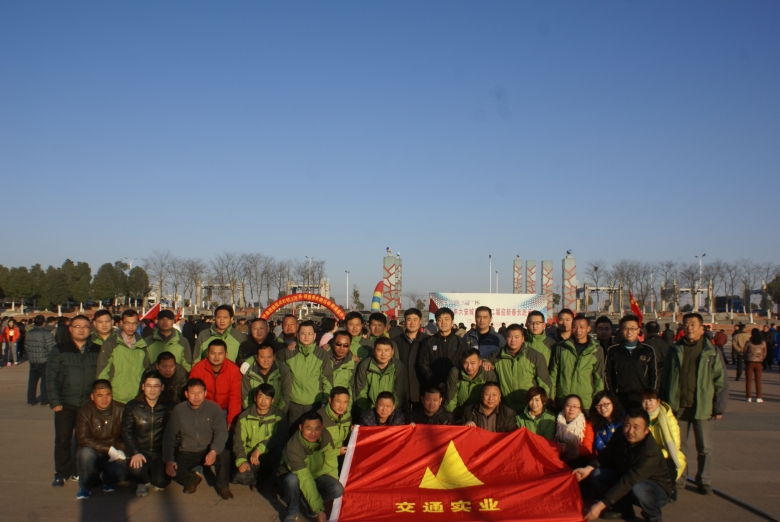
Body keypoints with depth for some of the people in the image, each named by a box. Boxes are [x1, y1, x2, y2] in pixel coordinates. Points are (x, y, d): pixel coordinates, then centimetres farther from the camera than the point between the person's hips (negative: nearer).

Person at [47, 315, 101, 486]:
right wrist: (55, 401, -8)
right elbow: (51, 377, -2)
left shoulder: (97, 350, 5)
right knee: (62, 440, 3)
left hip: (89, 404, 1)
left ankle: (77, 470, 19)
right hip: (65, 404, -1)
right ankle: (61, 473, 14)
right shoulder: (59, 350, 0)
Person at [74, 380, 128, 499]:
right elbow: (82, 438, -19)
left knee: (122, 473, -29)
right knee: (86, 452, -35)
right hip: (93, 452, -1)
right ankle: (85, 487, -7)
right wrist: (109, 449, -25)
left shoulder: (120, 410, -3)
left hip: (114, 456, 1)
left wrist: (120, 451, -16)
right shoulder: (85, 411, -9)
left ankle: (108, 480, 12)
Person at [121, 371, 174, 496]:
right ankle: (144, 482, 7)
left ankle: (156, 481, 20)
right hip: (140, 452, 0)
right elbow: (126, 432, -2)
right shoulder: (132, 407, 2)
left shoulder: (169, 407, 1)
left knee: (161, 482, -21)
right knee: (136, 469, -32)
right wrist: (135, 453, -17)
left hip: (161, 453, 0)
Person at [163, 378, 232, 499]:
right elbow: (169, 436, -5)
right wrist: (169, 460, -18)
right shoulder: (179, 410, -4)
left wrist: (214, 451, -34)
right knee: (172, 470, -26)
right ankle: (193, 478, 9)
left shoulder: (214, 408, -8)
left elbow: (221, 433, -15)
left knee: (224, 454, -33)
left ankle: (223, 486, -5)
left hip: (208, 451, -1)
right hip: (187, 453, 2)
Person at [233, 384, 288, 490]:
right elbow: (238, 441, -3)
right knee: (241, 477, -30)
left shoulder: (279, 415, -5)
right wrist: (241, 460, -20)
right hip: (250, 457, 0)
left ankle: (262, 480, -5)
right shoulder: (245, 416, 0)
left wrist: (260, 448, -28)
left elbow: (281, 437, -18)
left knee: (280, 450, -34)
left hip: (269, 457, 0)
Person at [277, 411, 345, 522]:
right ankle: (291, 512, -11)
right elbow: (305, 479, -36)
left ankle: (309, 504, 3)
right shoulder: (293, 448, -34)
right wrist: (318, 510, -37)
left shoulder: (326, 436, -18)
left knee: (338, 489, -23)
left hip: (316, 475, 4)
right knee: (292, 479, -38)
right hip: (293, 477, -4)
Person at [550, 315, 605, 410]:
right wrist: (551, 399, 4)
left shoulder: (596, 351, 4)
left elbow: (599, 378, 6)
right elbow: (553, 374, 7)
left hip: (586, 403, -1)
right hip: (562, 402, 1)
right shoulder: (561, 347, 4)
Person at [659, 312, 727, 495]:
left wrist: (719, 408, -6)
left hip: (703, 407, -2)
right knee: (677, 446, 9)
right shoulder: (675, 350, 7)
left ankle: (703, 481, 22)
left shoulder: (712, 352, 0)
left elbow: (721, 382, -1)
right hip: (678, 406, 2)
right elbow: (665, 379, 9)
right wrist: (663, 403, 6)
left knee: (705, 448, 8)